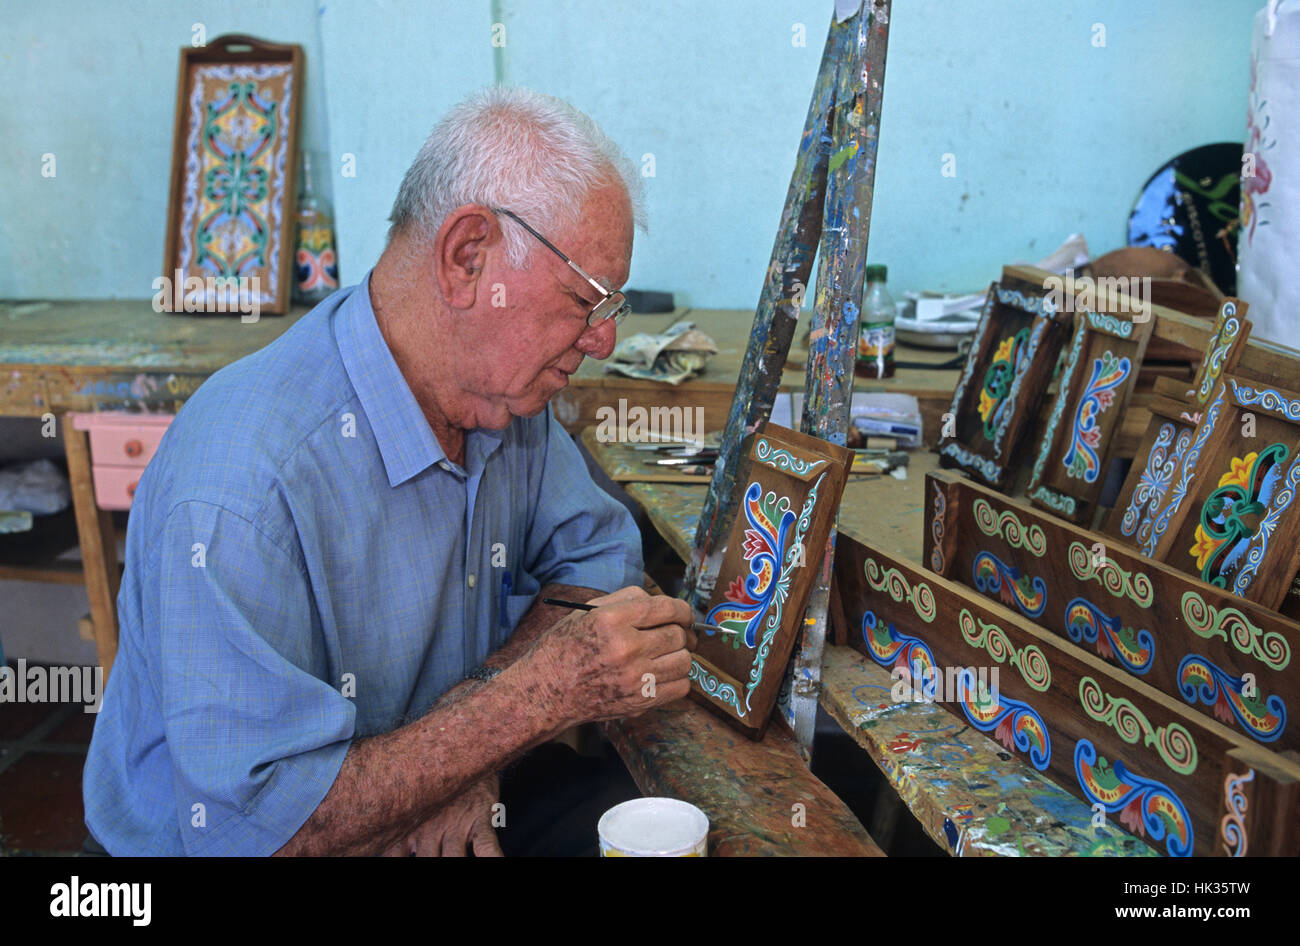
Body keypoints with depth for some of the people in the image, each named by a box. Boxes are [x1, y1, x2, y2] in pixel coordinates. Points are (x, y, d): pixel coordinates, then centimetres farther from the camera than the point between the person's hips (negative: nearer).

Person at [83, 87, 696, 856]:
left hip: (445, 824, 7)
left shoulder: (504, 390, -5)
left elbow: (601, 556, 4)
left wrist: (474, 744, -12)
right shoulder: (245, 490, -28)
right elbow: (250, 825, -29)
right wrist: (544, 692, -27)